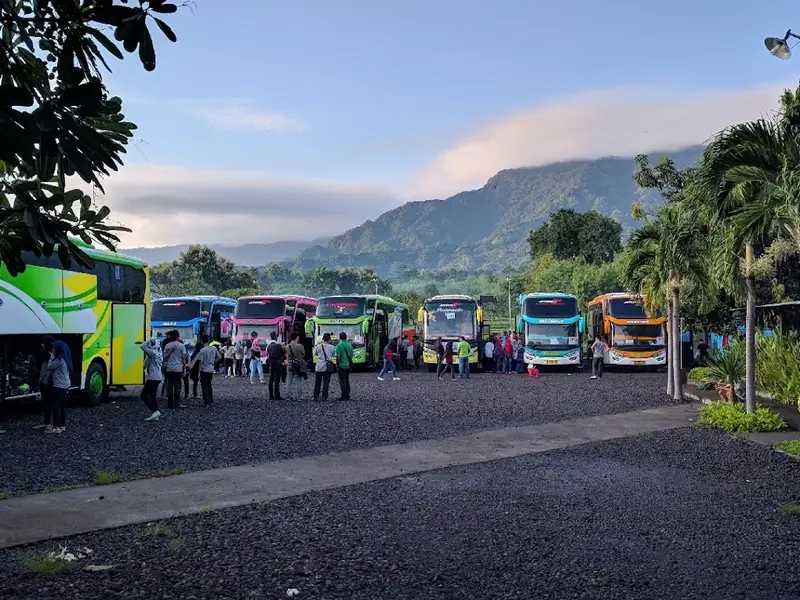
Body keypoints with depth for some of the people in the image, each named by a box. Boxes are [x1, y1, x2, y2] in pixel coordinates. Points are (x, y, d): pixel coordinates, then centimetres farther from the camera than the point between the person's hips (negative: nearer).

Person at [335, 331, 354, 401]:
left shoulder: (339, 345, -12)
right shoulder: (350, 345, 7)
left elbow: (338, 357, -15)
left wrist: (337, 365, -8)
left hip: (342, 366, -6)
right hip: (348, 366, 6)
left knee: (342, 381, -2)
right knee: (347, 381, 13)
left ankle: (343, 396, -3)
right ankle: (347, 396, 14)